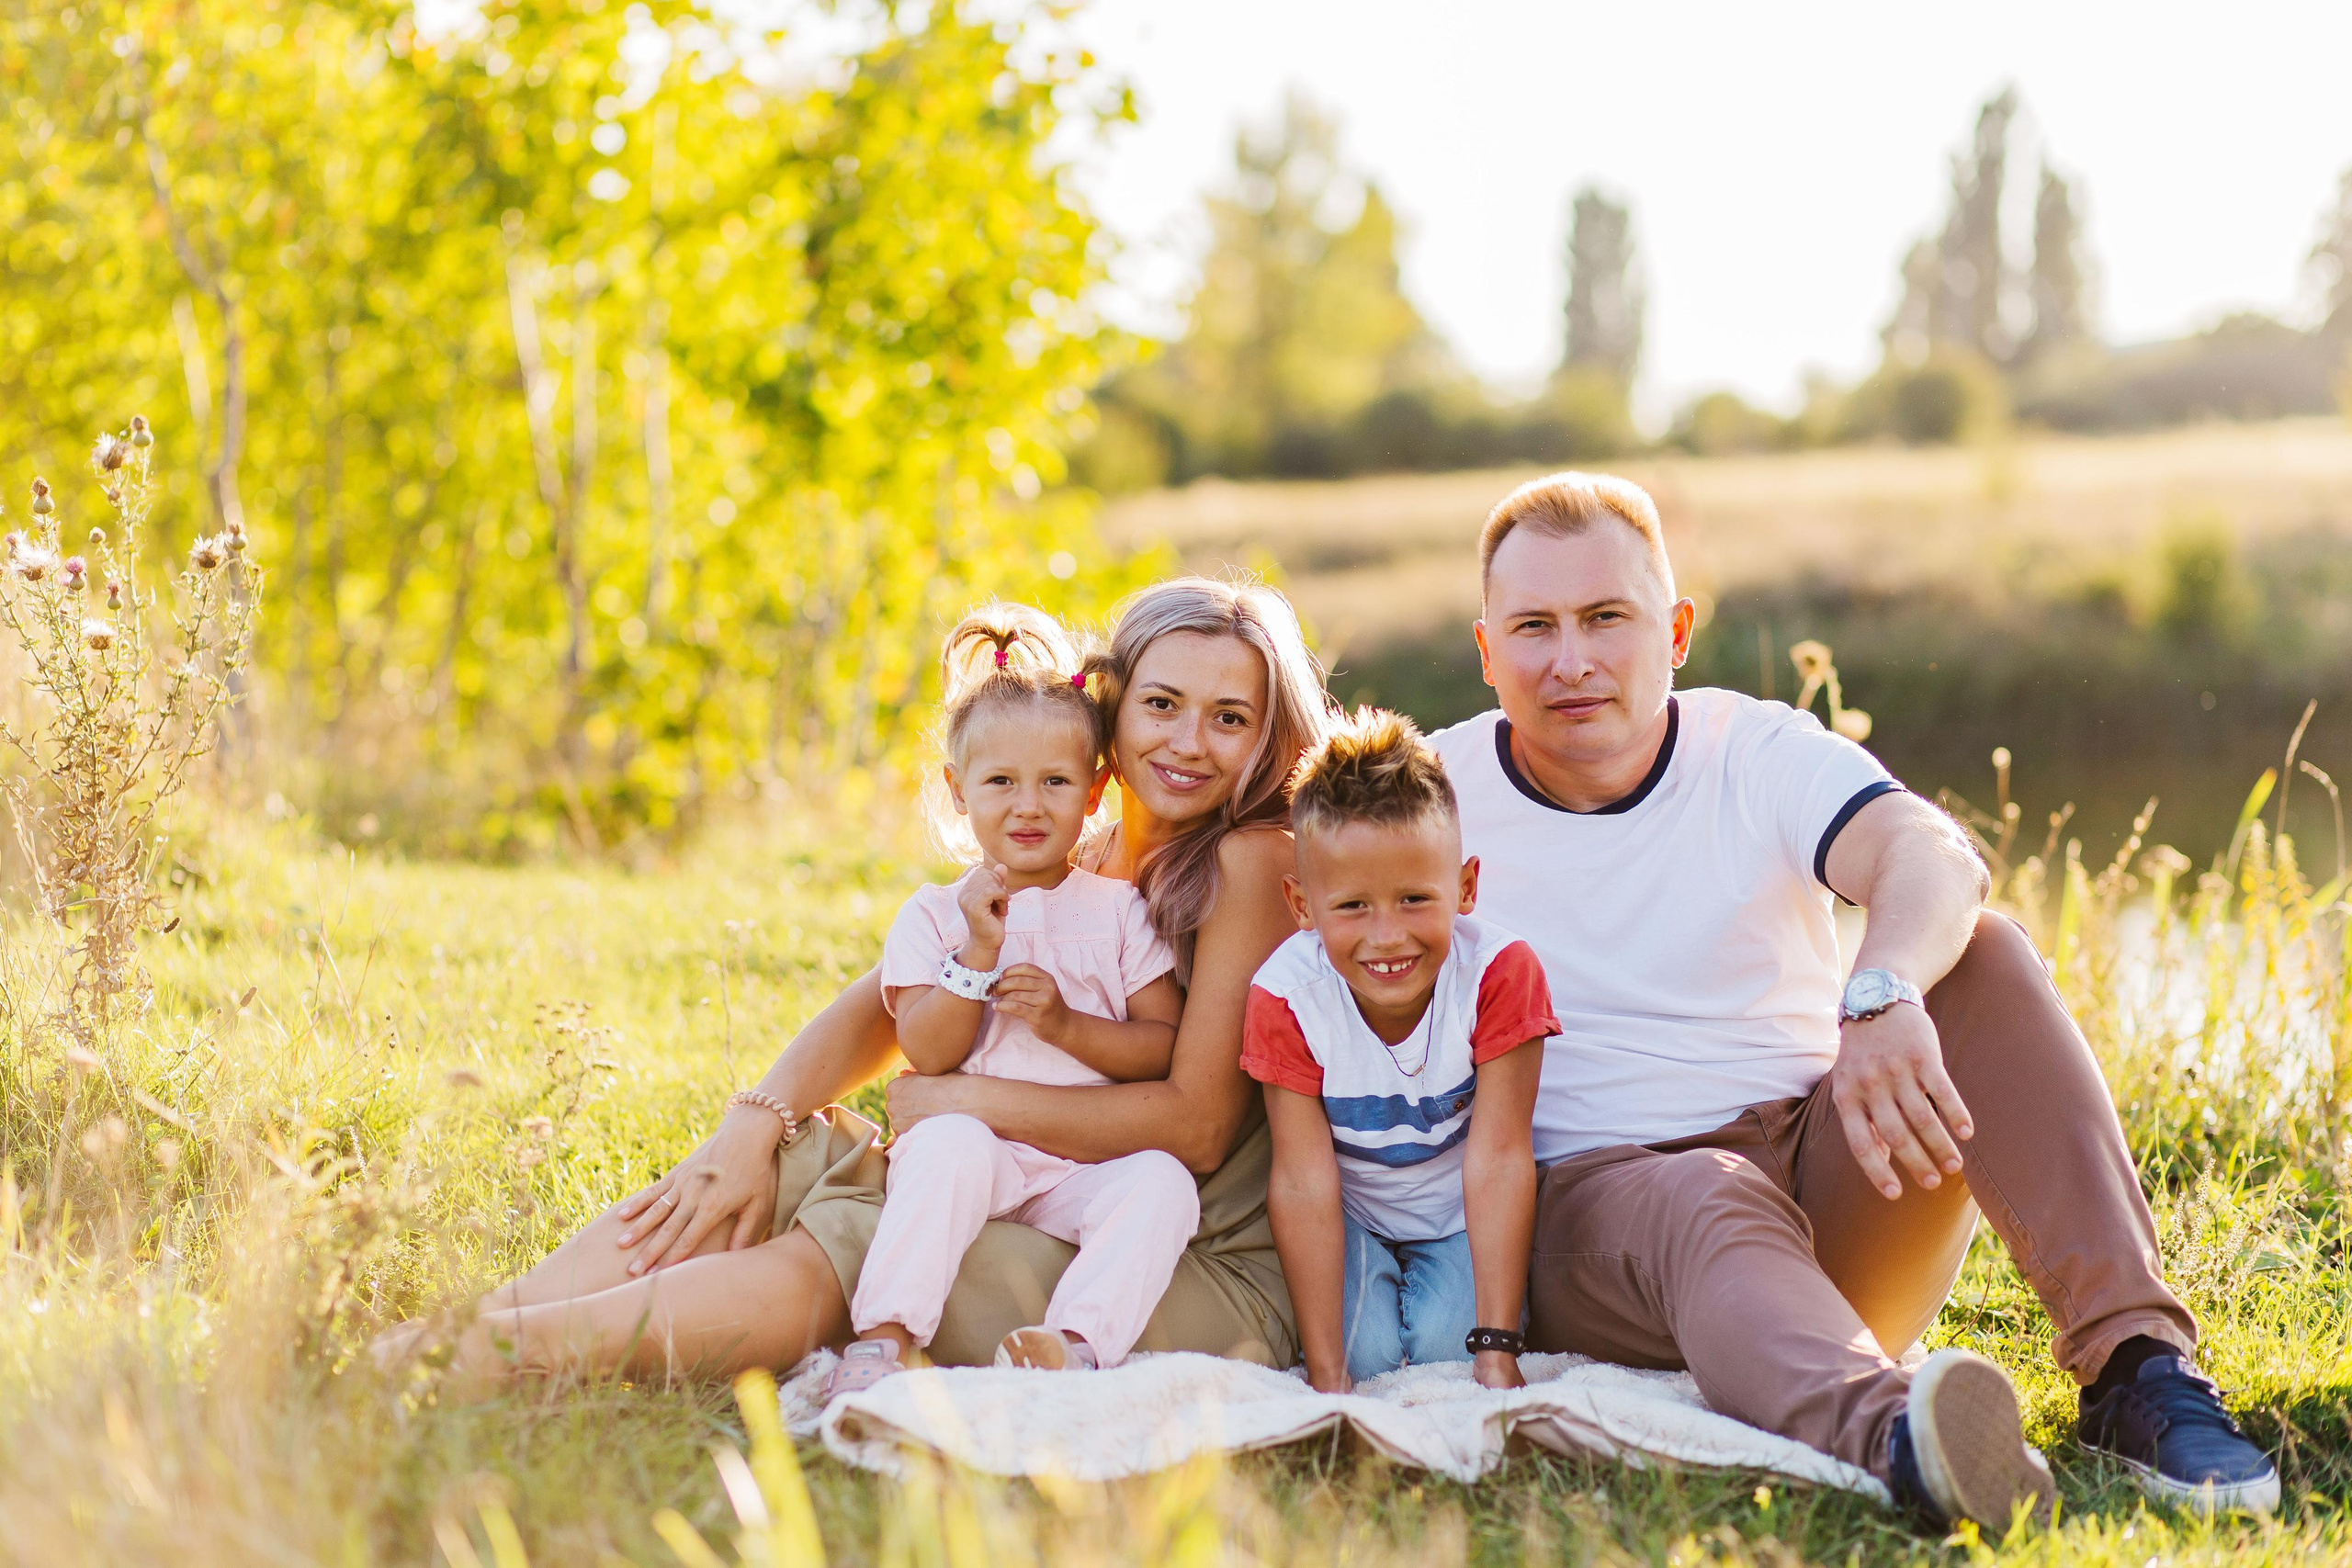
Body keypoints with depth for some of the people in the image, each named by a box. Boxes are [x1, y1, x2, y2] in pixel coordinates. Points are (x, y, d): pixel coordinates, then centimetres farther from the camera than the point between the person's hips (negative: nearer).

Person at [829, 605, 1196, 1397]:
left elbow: (1166, 1048, 3)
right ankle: (886, 1335, -37)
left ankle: (1076, 1343, -42)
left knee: (1162, 1182, -29)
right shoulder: (934, 915, 8)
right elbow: (926, 1055, -3)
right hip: (978, 1140, -1)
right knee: (949, 1142, -35)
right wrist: (979, 951, -15)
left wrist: (1066, 1024, -12)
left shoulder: (1120, 911, 9)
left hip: (1090, 1162, 1)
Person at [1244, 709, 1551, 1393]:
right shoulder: (1286, 996, -25)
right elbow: (1304, 1182, -25)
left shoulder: (1499, 971, -27)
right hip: (1353, 1213, 0)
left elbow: (1498, 1160, -25)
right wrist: (1327, 1376, -30)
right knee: (1368, 1349, -22)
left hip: (1460, 1211, 0)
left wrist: (1496, 1352, -30)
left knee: (1445, 1341, -22)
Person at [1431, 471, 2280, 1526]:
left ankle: (2137, 1369, -32)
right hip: (1595, 1194, -2)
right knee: (1713, 1210, -37)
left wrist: (1883, 994, -46)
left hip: (1827, 1169, 2)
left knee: (1977, 953, -20)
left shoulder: (1761, 755, -1)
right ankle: (1886, 1430, -69)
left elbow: (1934, 857, -21)